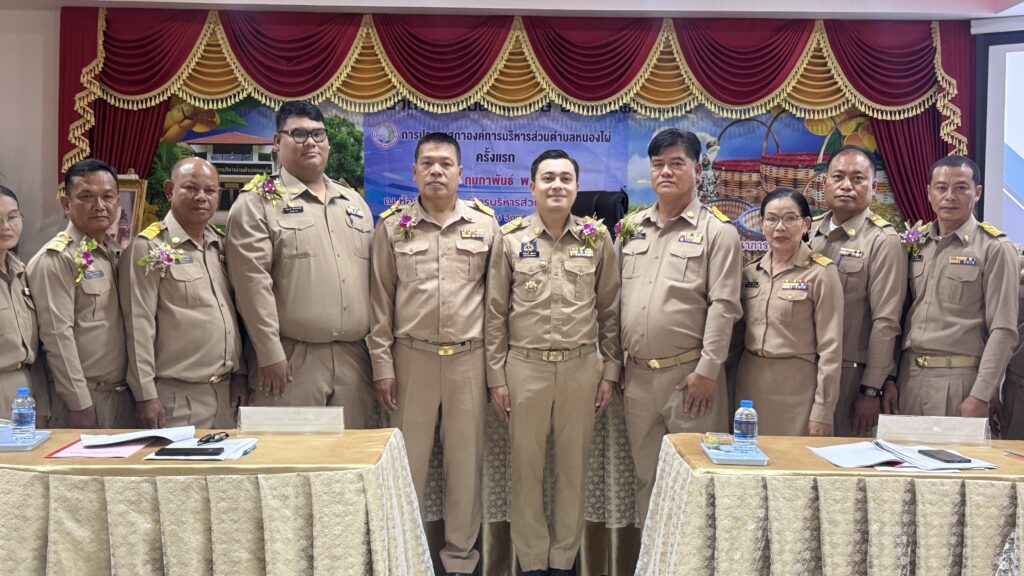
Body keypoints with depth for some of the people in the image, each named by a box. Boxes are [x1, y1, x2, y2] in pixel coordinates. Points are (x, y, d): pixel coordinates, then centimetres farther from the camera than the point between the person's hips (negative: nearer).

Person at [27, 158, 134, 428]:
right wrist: (81, 404, -17)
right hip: (84, 400, -7)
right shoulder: (56, 259, -11)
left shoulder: (115, 254, 11)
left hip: (124, 395, 7)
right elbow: (58, 336, -16)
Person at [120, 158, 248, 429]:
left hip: (225, 391, 6)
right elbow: (139, 327, -11)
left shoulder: (221, 244, 11)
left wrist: (239, 373, 10)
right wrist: (145, 396, -14)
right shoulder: (148, 248, -8)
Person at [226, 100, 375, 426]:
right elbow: (253, 283, -9)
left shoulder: (354, 202, 18)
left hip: (354, 358, 5)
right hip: (292, 360, -5)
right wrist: (270, 354, -13)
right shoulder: (257, 204, -1)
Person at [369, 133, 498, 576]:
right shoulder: (392, 225, 4)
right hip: (411, 357, 0)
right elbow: (380, 299, 4)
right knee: (407, 459, 7)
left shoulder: (485, 223, 5)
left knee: (465, 460, 8)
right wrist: (382, 364, 0)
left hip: (469, 358, 1)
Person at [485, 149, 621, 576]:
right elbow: (496, 313, 3)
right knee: (526, 466, 7)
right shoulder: (510, 239, 1)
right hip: (525, 367, -1)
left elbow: (609, 311, 8)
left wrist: (610, 372, 5)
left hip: (582, 367, 1)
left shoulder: (597, 240, 4)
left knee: (573, 466, 9)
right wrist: (496, 376, 0)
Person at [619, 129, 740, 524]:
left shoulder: (717, 231, -4)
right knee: (647, 475, 15)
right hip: (637, 375, 5)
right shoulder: (633, 227, 12)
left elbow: (723, 306, -9)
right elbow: (619, 298, 14)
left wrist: (707, 371, -14)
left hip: (689, 375, -5)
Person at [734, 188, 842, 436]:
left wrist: (823, 412, -11)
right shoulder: (750, 272, 8)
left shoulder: (821, 273, -7)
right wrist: (729, 390, 10)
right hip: (750, 385, 4)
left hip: (797, 387, -4)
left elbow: (830, 347, -9)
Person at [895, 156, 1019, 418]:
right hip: (909, 376, 5)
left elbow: (1003, 331, -10)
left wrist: (980, 396, -15)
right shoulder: (915, 243, 9)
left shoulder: (995, 249, -5)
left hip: (959, 381, -4)